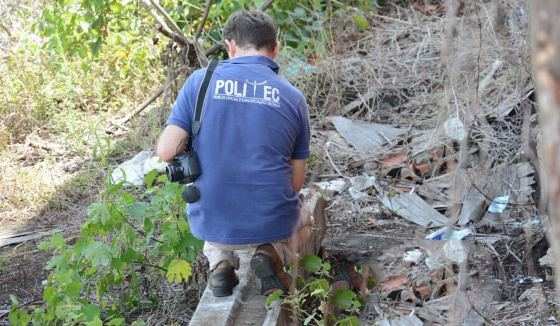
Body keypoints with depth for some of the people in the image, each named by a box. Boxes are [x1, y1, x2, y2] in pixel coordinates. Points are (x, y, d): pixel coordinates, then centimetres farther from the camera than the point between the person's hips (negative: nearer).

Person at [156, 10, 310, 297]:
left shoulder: (200, 81, -5)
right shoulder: (293, 98, -1)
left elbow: (166, 151, -10)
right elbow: (296, 180, 3)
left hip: (211, 225, 1)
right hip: (271, 224, 0)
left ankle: (220, 261, 7)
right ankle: (271, 253, 3)